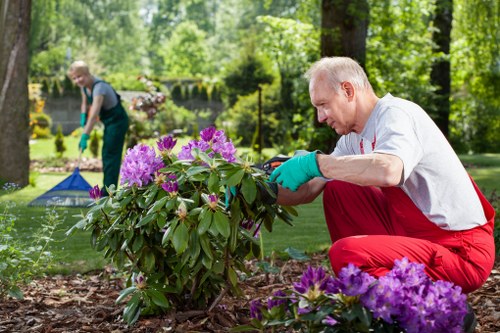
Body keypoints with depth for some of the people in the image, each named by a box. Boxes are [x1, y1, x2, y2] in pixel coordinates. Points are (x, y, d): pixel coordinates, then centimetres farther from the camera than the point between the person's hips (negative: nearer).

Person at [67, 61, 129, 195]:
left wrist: (85, 136, -41)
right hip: (109, 122, 10)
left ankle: (109, 191, -8)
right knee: (107, 155, 15)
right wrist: (83, 116, -3)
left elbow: (94, 115, -38)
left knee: (110, 155, -10)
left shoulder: (99, 87, -30)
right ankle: (107, 189, 25)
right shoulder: (85, 86, -2)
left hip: (117, 121, -10)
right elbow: (85, 103, 17)